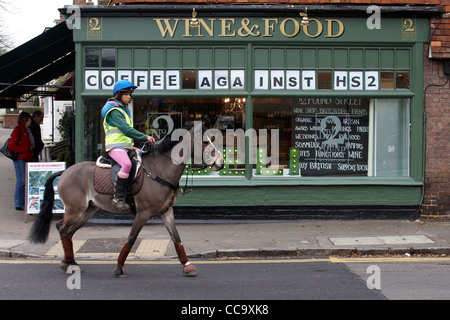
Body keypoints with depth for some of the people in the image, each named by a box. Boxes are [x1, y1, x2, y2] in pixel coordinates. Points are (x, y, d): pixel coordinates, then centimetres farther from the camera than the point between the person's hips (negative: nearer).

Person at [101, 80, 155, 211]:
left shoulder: (125, 109, 21)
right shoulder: (114, 111, -10)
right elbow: (126, 130, -20)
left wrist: (143, 139, 13)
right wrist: (145, 137, -17)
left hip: (127, 146, 10)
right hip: (115, 146, -10)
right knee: (127, 164, -35)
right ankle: (118, 198, -27)